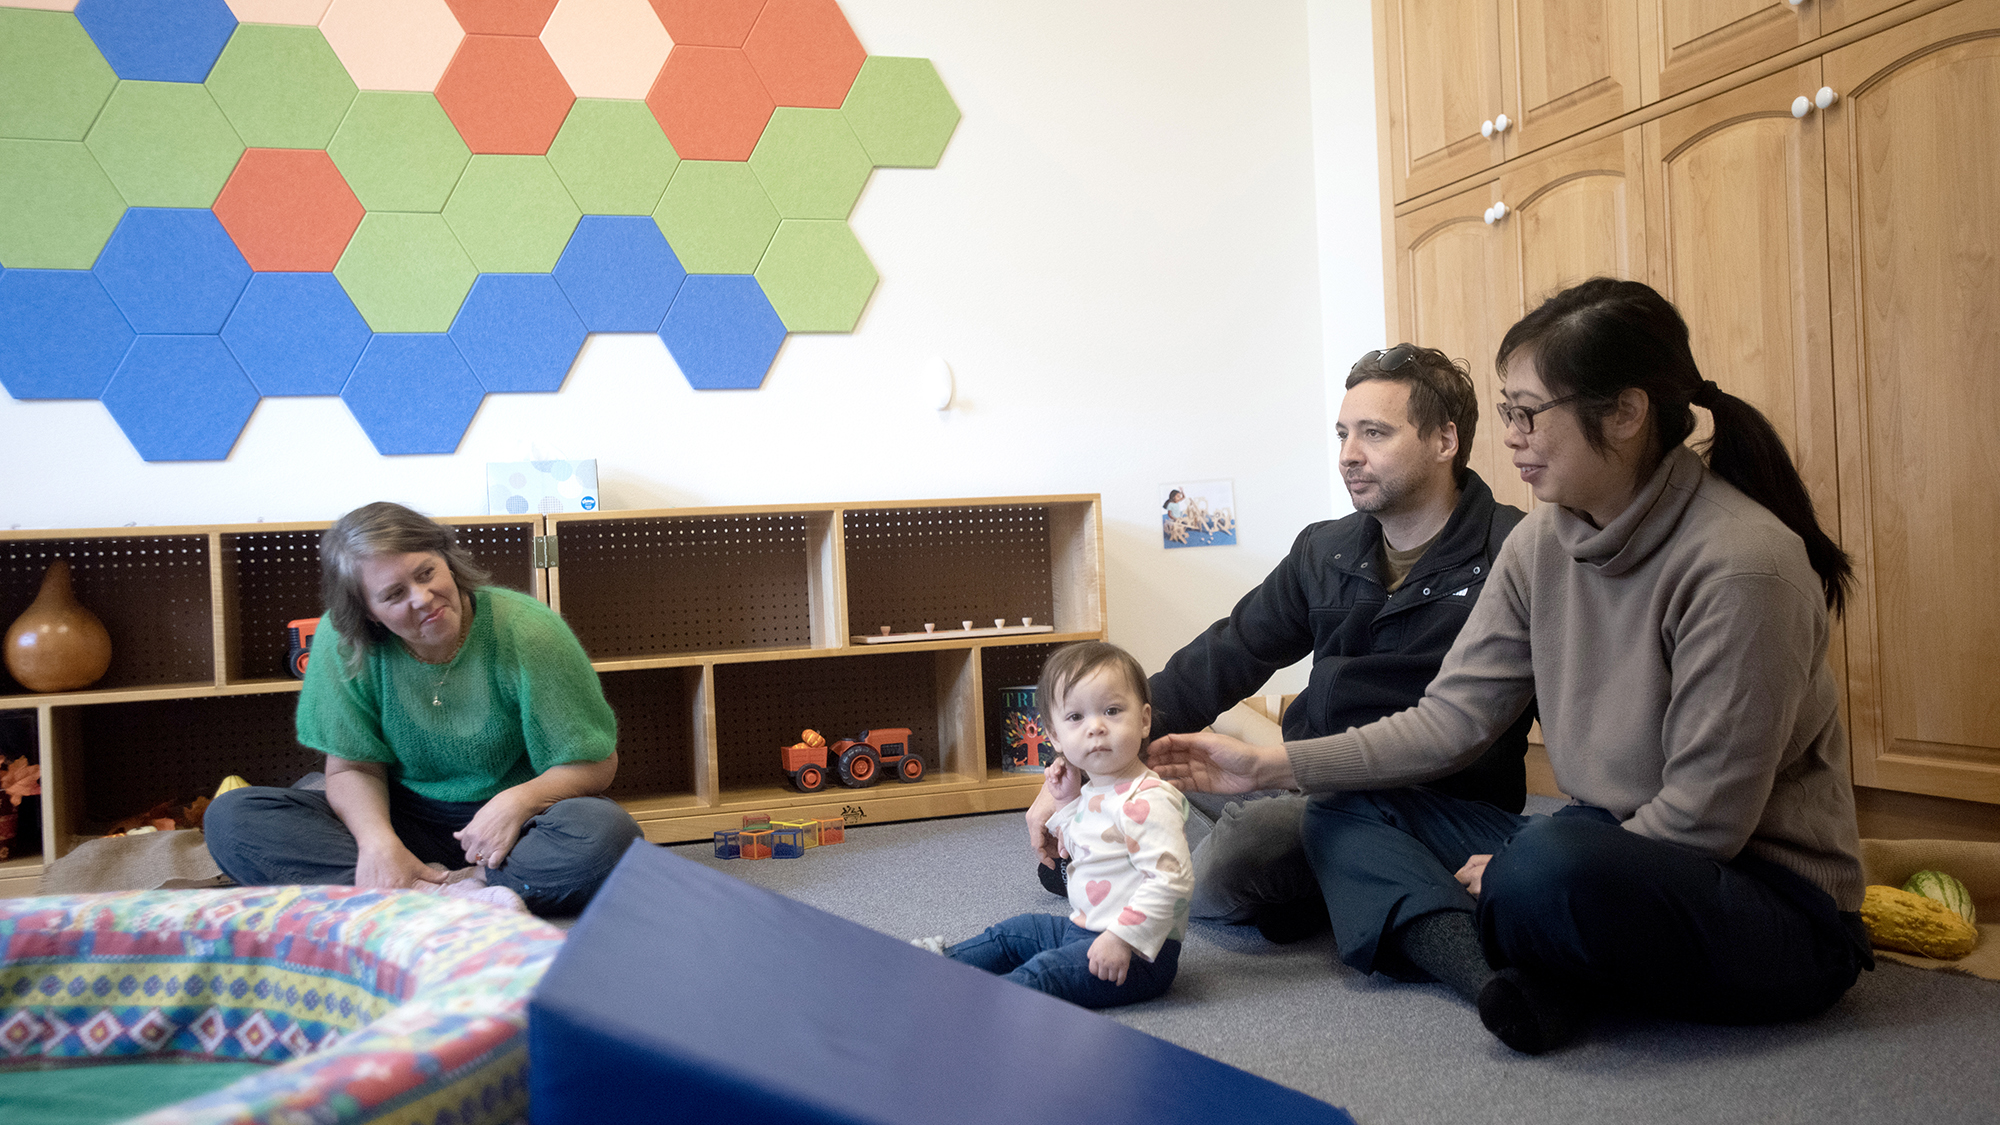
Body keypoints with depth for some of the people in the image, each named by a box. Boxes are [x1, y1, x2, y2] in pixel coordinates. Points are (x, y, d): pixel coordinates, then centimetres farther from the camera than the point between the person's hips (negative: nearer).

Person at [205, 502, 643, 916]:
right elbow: (353, 766, -2)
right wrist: (378, 840, -24)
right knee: (230, 816, -17)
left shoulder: (528, 632, -14)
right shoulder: (341, 642, -7)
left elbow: (595, 763, -8)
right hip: (408, 820, 3)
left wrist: (520, 800, -28)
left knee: (603, 834, -35)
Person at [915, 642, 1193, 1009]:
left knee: (1045, 972, -26)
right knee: (1013, 933, 21)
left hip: (1138, 951, -11)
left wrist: (1122, 938, -32)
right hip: (1085, 929, 11)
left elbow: (1170, 877, -30)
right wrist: (1070, 800, 12)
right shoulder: (1093, 792, 9)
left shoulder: (1148, 800, -23)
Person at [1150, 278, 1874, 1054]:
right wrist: (1270, 766, -6)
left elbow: (1703, 819, -21)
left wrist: (1525, 872, -16)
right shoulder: (1541, 545, 1)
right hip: (1609, 851, 8)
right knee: (1345, 817, 1)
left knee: (1541, 872, -39)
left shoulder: (1740, 565, -23)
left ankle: (1523, 979, -5)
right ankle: (1504, 977, -22)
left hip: (1771, 901, -8)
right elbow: (1453, 716, 0)